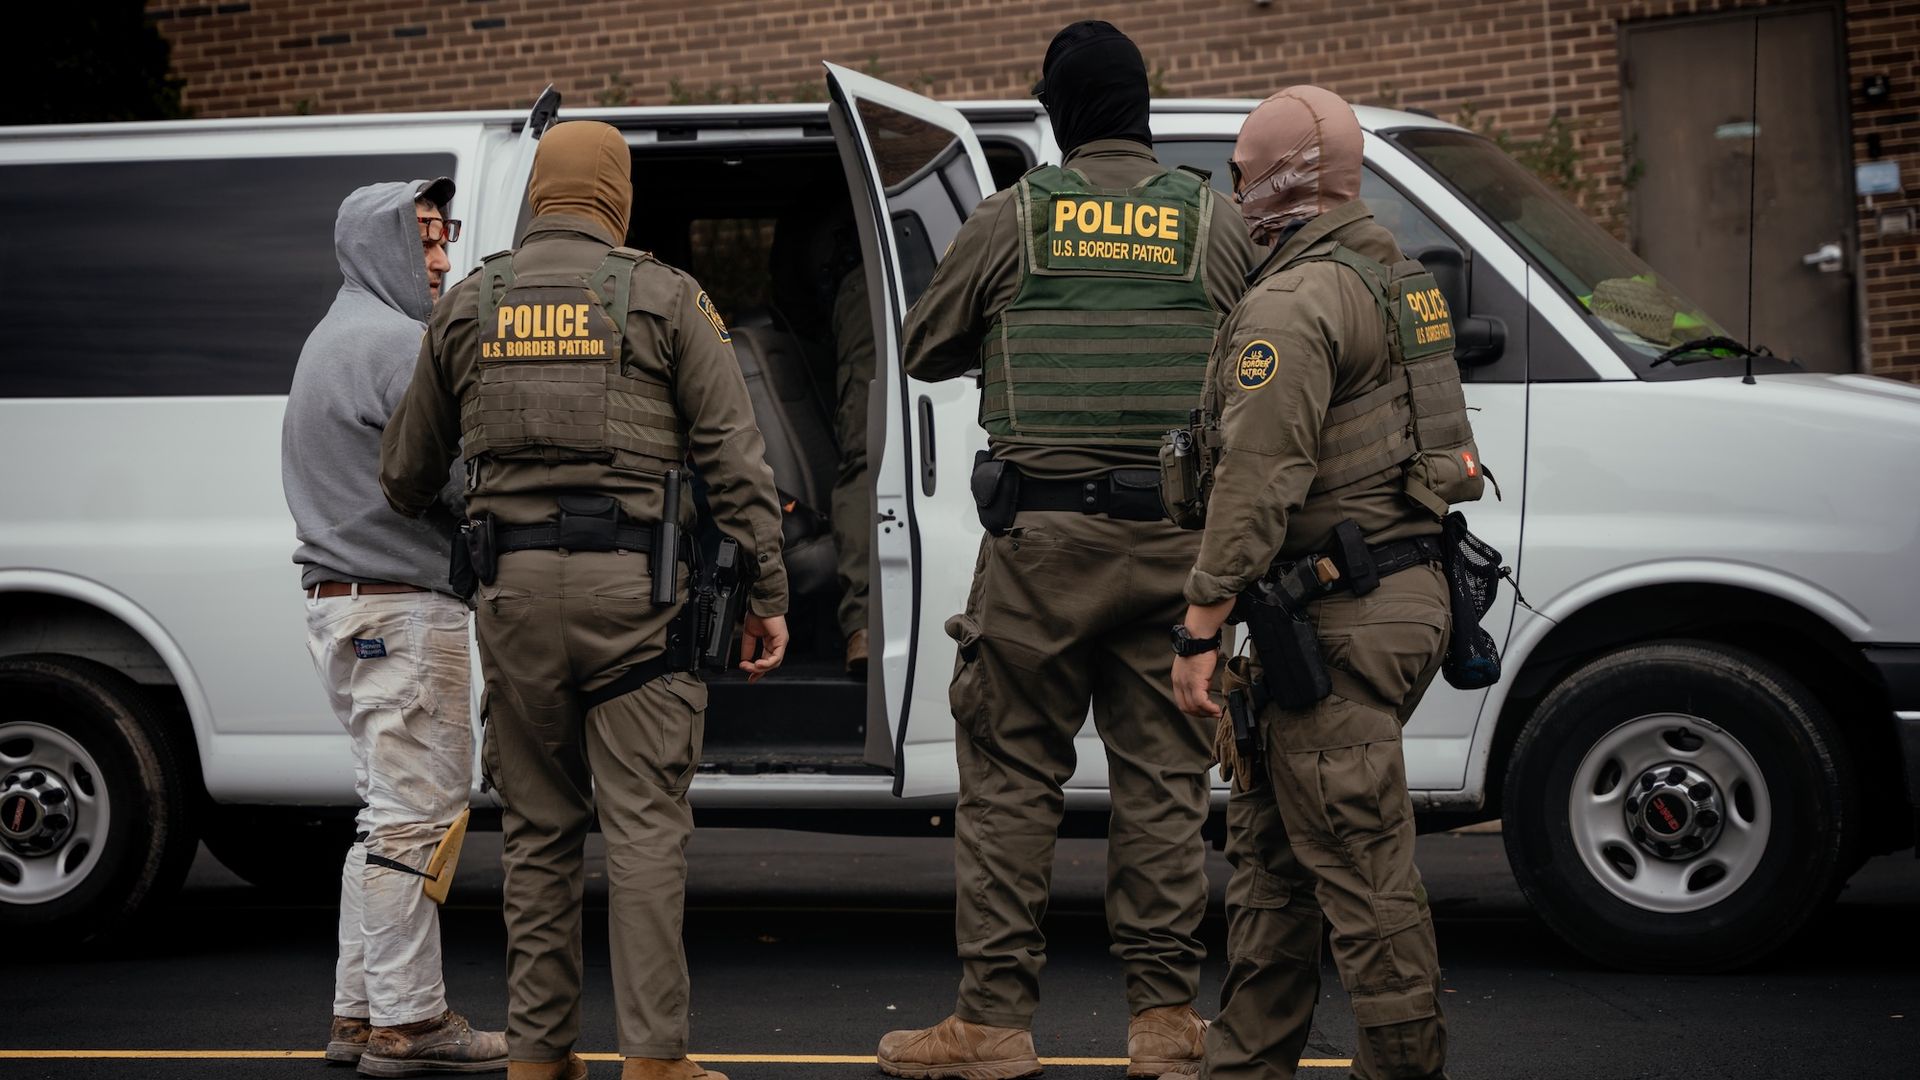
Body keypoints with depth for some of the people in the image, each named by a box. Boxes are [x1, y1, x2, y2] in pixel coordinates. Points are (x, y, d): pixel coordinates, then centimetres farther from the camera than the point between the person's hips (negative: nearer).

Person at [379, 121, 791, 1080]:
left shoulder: (469, 306, 11)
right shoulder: (664, 297, 2)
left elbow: (405, 473, 19)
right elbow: (735, 457, -3)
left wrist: (410, 516, 42)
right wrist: (767, 593, 1)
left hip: (515, 590, 3)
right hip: (633, 587, -3)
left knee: (538, 830, 10)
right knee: (644, 824, -3)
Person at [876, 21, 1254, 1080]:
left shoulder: (1013, 217, 1)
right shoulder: (1212, 222, 5)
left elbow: (926, 350, 11)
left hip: (1043, 540, -2)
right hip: (1176, 542, 2)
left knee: (1011, 773, 3)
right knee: (1162, 776, 6)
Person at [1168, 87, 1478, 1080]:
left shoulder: (1294, 301, -15)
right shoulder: (1392, 279, 18)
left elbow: (1258, 480, -21)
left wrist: (1200, 630, -18)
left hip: (1338, 620, -11)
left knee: (1362, 869, -6)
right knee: (1269, 850, 17)